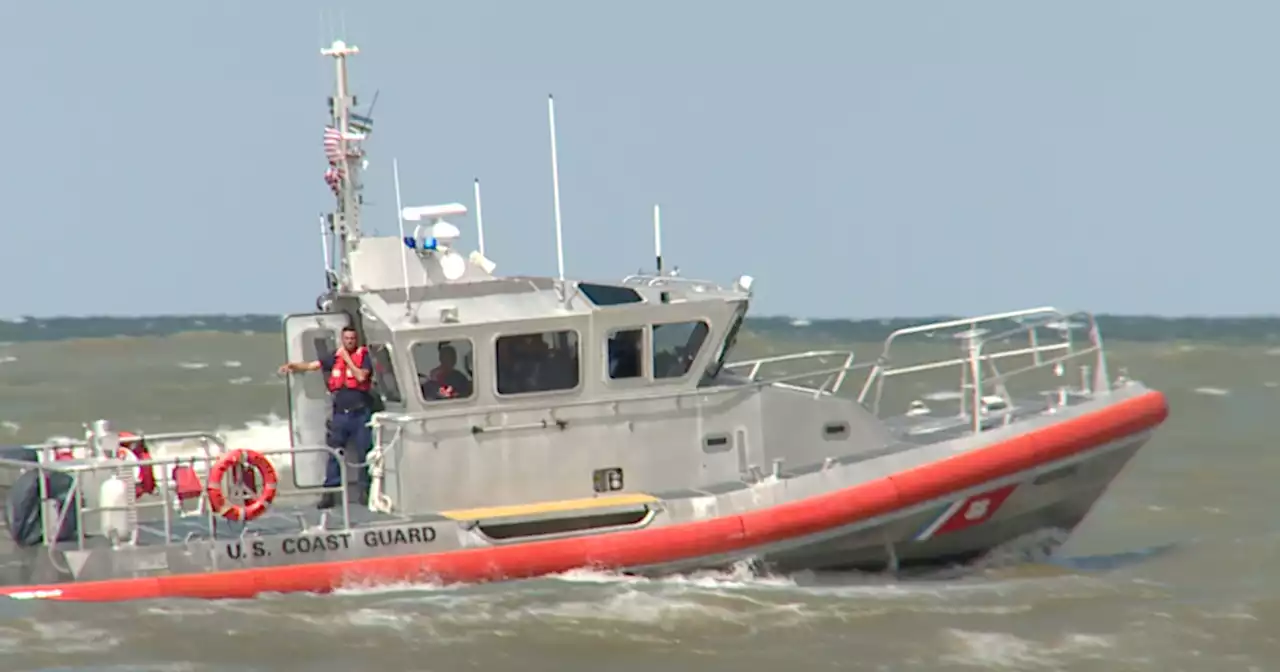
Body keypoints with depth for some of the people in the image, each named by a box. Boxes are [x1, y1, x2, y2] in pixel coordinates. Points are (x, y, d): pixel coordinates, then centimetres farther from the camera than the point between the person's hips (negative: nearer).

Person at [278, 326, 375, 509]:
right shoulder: (334, 358, 9)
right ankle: (329, 494, 5)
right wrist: (293, 366, -6)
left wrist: (348, 359, -12)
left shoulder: (364, 357, -3)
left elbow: (361, 376, -18)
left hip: (360, 413, -4)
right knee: (334, 454, 3)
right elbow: (311, 365, 8)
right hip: (340, 413, 4)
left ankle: (365, 492, 11)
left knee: (364, 453, 1)